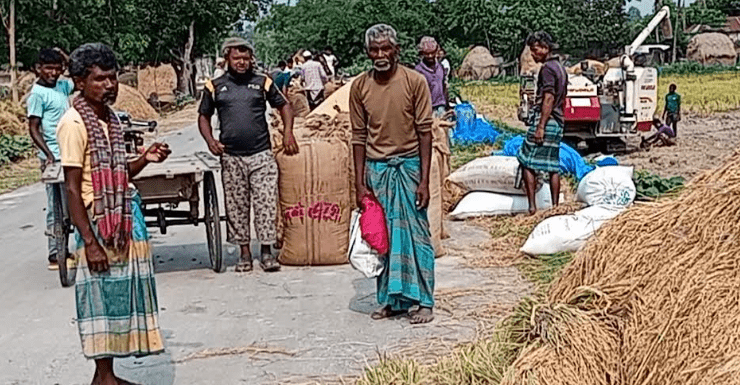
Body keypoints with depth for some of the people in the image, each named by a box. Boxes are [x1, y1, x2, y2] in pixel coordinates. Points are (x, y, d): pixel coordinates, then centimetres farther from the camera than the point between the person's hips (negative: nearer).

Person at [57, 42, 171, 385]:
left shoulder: (110, 119, 11)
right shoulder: (74, 123, -13)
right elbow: (72, 189, -16)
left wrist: (144, 160, 0)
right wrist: (90, 242, -19)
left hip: (126, 218, 8)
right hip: (99, 224, -8)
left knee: (122, 295, 11)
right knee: (103, 297, -1)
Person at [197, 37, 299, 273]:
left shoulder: (263, 83, 7)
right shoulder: (215, 86, 8)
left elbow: (283, 106, 16)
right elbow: (203, 117, 15)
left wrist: (288, 133, 2)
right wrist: (210, 141, -1)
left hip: (261, 154, -1)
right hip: (231, 156, 1)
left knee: (266, 202, -4)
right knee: (236, 205, 5)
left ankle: (266, 251, 5)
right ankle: (245, 253, 16)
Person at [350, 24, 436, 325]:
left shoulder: (414, 81, -9)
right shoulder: (360, 86, 0)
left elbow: (424, 131, -8)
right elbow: (359, 136, 4)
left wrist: (424, 179, -11)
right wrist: (360, 182, 1)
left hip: (409, 165, -3)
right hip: (376, 168, 3)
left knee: (416, 234, 1)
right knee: (381, 236, 8)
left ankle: (423, 301, 10)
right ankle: (391, 299, 20)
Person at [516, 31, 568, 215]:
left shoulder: (547, 69, -11)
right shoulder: (560, 68, 18)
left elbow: (549, 99, -19)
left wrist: (540, 126, -21)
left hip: (545, 120, -9)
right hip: (558, 122, 9)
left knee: (526, 162, -5)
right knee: (553, 165, 9)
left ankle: (532, 207, -9)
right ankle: (555, 206, 9)